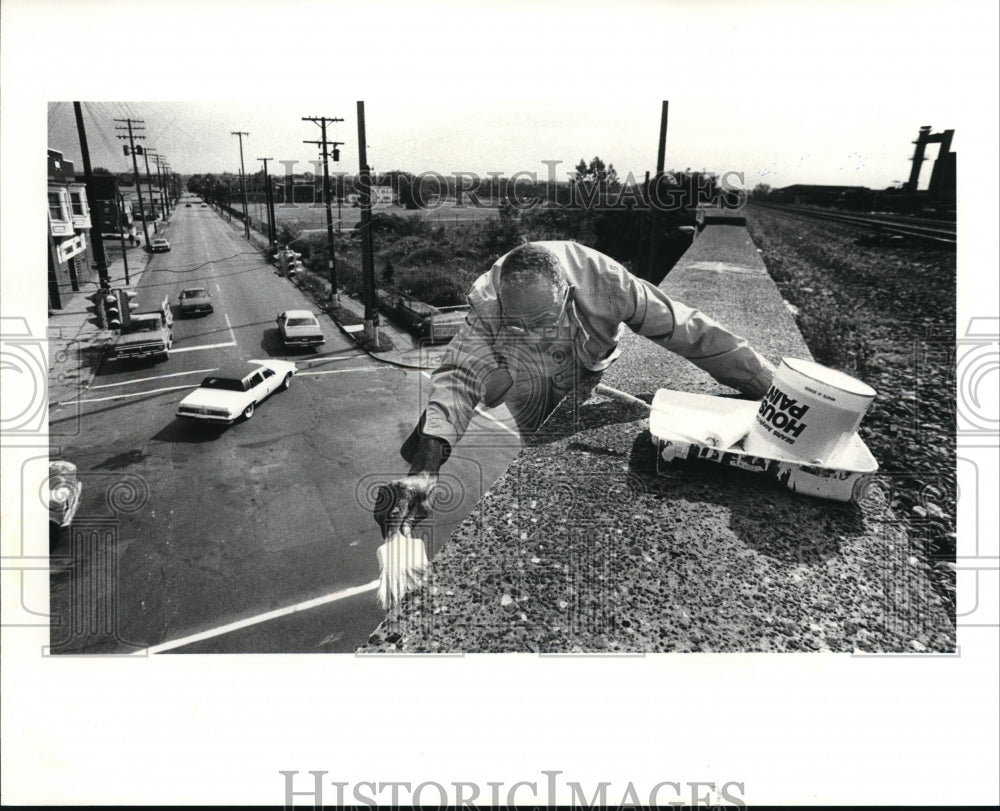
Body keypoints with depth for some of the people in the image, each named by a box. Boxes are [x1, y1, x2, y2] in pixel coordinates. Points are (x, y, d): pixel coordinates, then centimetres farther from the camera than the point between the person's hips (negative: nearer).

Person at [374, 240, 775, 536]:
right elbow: (459, 377, -45)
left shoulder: (602, 280, -37)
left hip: (597, 382, 1)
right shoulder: (485, 304, -37)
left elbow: (691, 331, -33)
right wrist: (425, 467, -62)